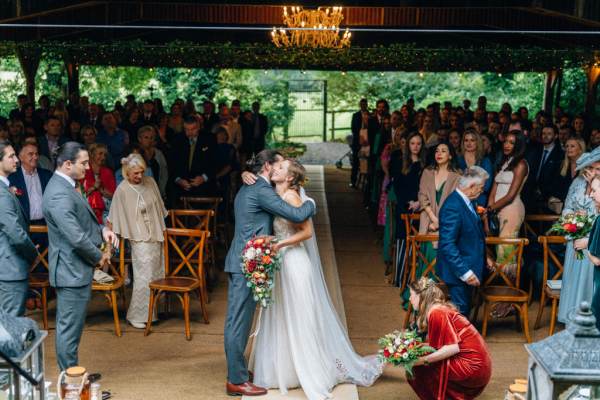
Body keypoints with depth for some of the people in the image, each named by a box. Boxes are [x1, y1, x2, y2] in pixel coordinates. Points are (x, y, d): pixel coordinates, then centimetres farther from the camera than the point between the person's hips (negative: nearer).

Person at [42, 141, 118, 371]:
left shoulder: (65, 186, 10)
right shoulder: (59, 194, -23)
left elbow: (82, 221, 22)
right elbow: (77, 237, -28)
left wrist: (102, 230, 3)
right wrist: (99, 256, -12)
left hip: (73, 269, 11)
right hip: (72, 271, -11)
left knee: (68, 326, 19)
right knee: (70, 327, 0)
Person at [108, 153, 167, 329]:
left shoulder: (150, 182, 2)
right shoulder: (122, 190, -13)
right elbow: (117, 218, -4)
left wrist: (163, 229, 16)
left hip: (156, 236, 6)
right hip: (140, 240, -6)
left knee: (157, 275, 12)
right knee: (144, 278, -6)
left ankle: (153, 311, 26)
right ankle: (136, 316, 6)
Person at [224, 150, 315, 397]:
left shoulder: (248, 188, 16)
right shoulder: (262, 190, -14)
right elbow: (296, 215, -17)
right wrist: (310, 203, 2)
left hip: (239, 262, 10)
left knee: (237, 319, 15)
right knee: (240, 320, -4)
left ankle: (236, 371, 25)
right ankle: (237, 381, 2)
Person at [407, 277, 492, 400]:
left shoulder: (436, 313, -17)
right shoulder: (438, 309, 11)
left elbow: (452, 348, -24)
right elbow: (432, 344, 15)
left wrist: (423, 360, -20)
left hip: (473, 368, -9)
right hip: (475, 363, 9)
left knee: (419, 368, -8)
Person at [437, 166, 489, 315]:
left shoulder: (466, 201, 6)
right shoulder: (453, 207, -24)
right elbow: (447, 245, -28)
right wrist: (465, 272, -28)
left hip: (468, 267, 10)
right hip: (458, 270, -10)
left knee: (465, 309, 19)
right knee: (460, 310, 0)